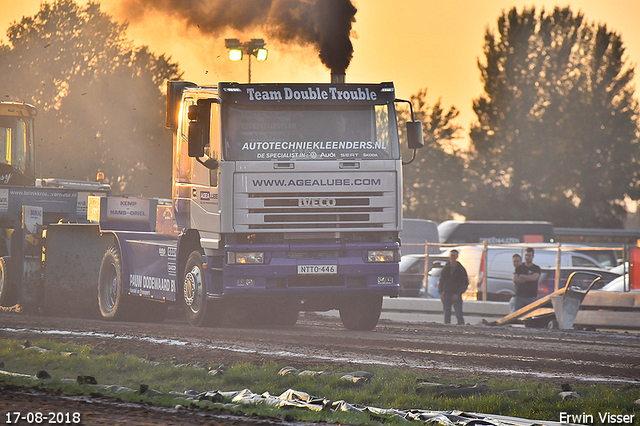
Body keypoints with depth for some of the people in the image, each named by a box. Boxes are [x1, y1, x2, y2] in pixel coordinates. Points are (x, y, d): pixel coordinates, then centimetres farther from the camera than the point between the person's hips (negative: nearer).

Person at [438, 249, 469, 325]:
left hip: (456, 295, -4)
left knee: (459, 315, -11)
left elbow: (465, 283, -1)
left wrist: (458, 294, -12)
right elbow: (441, 281, 15)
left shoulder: (461, 269, 0)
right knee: (447, 315, 4)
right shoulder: (445, 268, 10)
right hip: (446, 295, 4)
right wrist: (441, 292, 0)